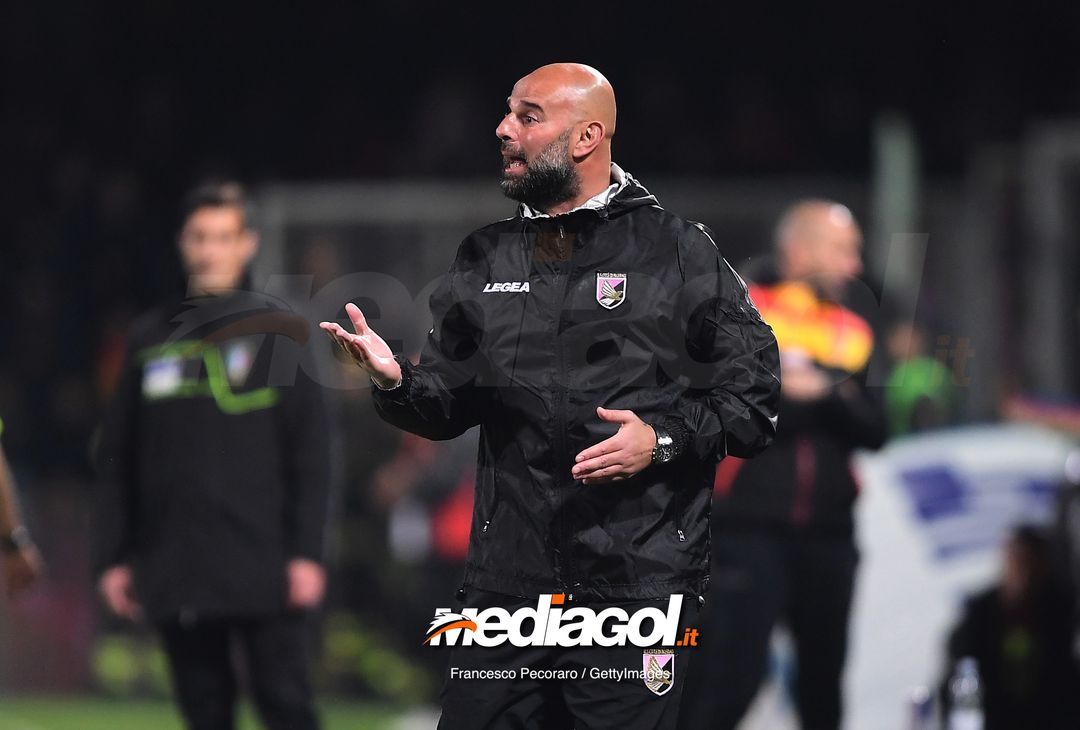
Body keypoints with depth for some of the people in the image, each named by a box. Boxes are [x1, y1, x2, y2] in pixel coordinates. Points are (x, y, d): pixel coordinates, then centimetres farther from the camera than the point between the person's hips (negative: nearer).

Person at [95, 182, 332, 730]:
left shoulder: (275, 333, 3)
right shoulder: (151, 340, 12)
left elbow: (310, 452, 0)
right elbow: (116, 459, 13)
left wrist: (306, 552, -8)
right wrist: (113, 557, 7)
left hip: (262, 573, -3)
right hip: (175, 576, 3)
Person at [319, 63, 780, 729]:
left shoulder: (677, 250, 0)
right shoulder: (485, 261, 13)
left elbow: (754, 396, 0)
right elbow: (448, 406, 18)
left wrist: (664, 440, -15)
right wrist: (396, 382, -3)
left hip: (639, 584, -4)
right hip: (508, 582, 4)